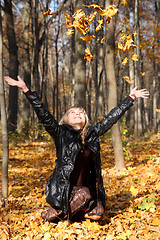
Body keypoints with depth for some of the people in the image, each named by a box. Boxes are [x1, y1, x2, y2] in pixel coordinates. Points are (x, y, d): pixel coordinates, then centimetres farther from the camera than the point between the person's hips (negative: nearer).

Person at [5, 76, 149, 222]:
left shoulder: (92, 133, 9)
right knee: (83, 194, -33)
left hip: (86, 187, 4)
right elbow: (43, 115, -11)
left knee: (97, 213, -18)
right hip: (63, 187, -4)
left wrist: (131, 98, 15)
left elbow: (111, 117, 12)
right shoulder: (61, 134, -1)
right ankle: (52, 214, -6)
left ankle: (68, 211, 12)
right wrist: (26, 90, -20)